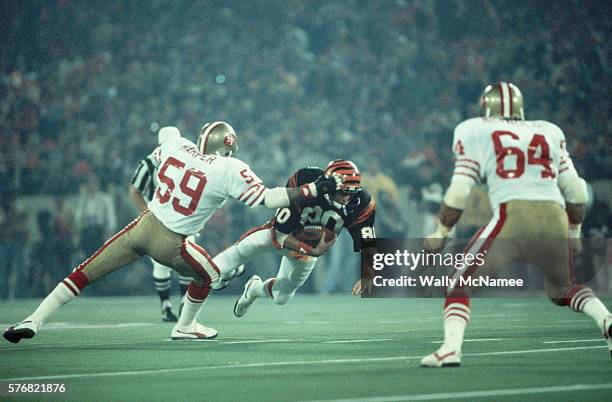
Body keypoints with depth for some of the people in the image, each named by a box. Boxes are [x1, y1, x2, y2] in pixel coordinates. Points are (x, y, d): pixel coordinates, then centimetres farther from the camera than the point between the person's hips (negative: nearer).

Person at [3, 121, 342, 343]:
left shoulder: (175, 146, 1)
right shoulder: (230, 171, -11)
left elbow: (153, 163, 23)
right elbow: (268, 199, -12)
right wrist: (314, 190, -7)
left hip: (142, 227, 3)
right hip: (170, 244, -3)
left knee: (85, 274, 8)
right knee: (209, 275, 27)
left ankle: (33, 321, 0)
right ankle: (184, 327, 40)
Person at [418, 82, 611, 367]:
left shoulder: (475, 133, 13)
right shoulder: (550, 133, 24)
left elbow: (459, 193, 5)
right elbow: (576, 192, 23)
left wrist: (440, 234, 17)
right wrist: (574, 234, 37)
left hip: (513, 218, -4)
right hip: (555, 218, 4)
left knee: (460, 285, 12)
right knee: (563, 289, 28)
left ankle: (451, 348, -9)